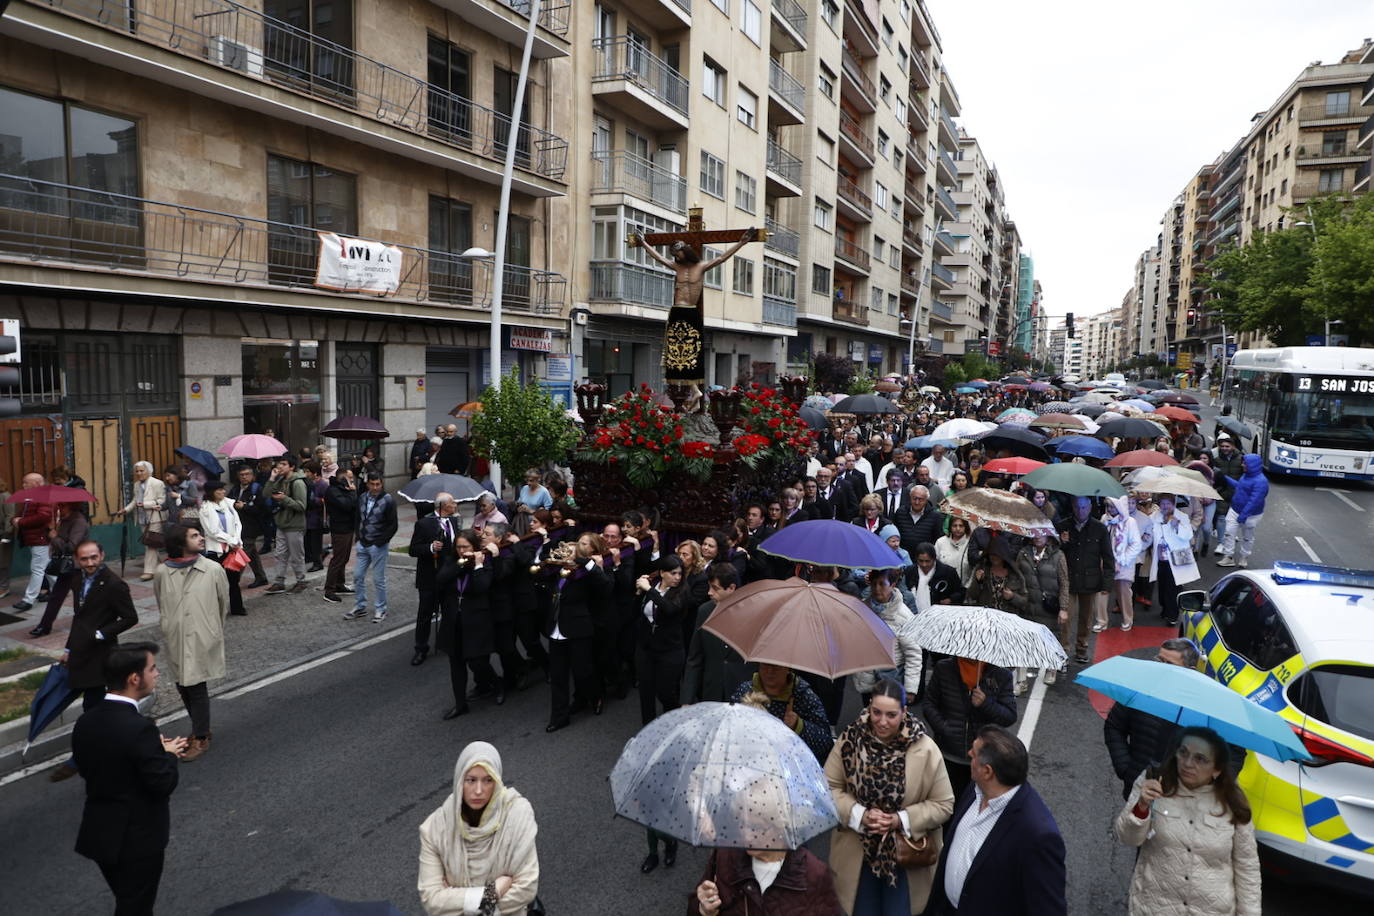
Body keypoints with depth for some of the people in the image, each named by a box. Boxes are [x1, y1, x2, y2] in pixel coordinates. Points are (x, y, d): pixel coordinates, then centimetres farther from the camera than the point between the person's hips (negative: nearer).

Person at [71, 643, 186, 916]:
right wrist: (168, 755, -5)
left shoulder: (85, 722, -4)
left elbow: (87, 768, 8)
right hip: (137, 838, -7)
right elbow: (164, 784, -25)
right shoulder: (139, 728, -28)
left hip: (99, 833, 7)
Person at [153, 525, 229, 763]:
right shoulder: (162, 572, -6)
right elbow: (161, 604, 13)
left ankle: (201, 738, 17)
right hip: (176, 640, 3)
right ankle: (200, 728, 34)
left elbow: (223, 603, 4)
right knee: (183, 687, 14)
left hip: (203, 639, -3)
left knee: (197, 688, 1)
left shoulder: (213, 570, -10)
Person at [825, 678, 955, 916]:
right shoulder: (850, 738, -14)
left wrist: (901, 820, -19)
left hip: (906, 852, -1)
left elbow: (944, 804, -8)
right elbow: (829, 787, -5)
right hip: (857, 850, 1)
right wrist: (859, 815, -19)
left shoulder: (925, 749, -16)